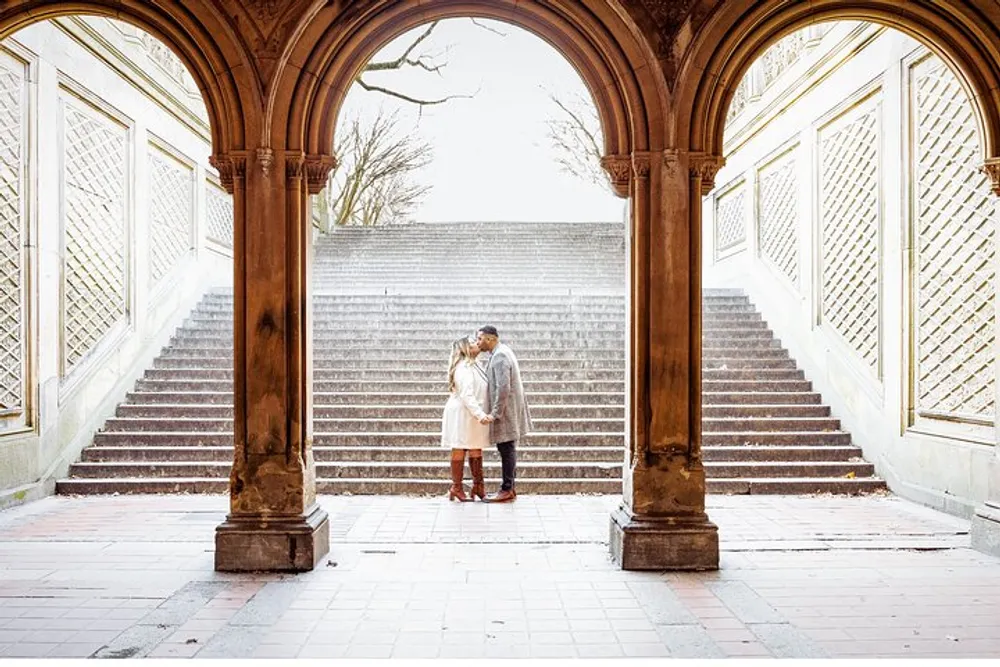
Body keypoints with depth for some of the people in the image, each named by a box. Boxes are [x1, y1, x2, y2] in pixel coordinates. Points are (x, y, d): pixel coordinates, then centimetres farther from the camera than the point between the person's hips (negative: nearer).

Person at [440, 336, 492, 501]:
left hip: (473, 415, 9)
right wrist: (480, 414, -31)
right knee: (460, 450, -1)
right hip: (462, 414, -9)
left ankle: (478, 486, 19)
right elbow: (466, 395, -25)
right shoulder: (463, 368, -17)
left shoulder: (474, 366, 15)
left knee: (476, 450, 12)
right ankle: (456, 488, 6)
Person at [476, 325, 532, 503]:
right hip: (506, 411, 10)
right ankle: (509, 488, 21)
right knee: (507, 449, 14)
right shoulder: (503, 352, 13)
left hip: (505, 411, -10)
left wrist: (495, 413, -21)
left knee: (507, 449, -3)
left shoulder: (500, 356, -19)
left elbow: (503, 388, -25)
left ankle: (507, 490, 4)